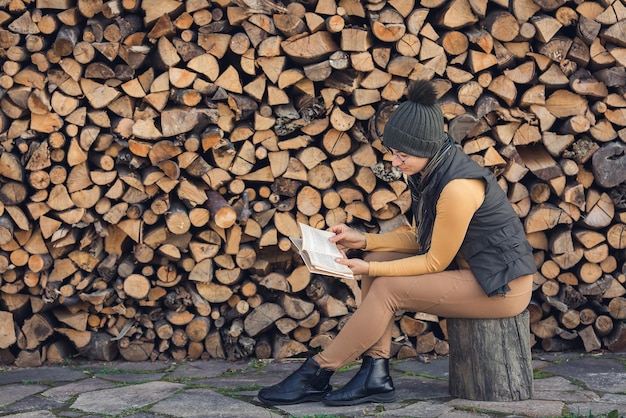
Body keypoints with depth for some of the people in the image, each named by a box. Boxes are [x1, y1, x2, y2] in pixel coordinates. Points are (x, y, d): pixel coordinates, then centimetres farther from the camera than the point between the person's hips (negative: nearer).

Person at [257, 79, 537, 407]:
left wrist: (371, 270, -17)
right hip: (470, 267, 9)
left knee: (387, 288, -16)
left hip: (503, 286, -9)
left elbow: (435, 262, -18)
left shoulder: (457, 187, -26)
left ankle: (316, 375, -4)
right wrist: (363, 240, -1)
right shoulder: (429, 172, 1)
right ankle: (376, 373, -7)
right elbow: (419, 238, 9)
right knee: (378, 260, -3)